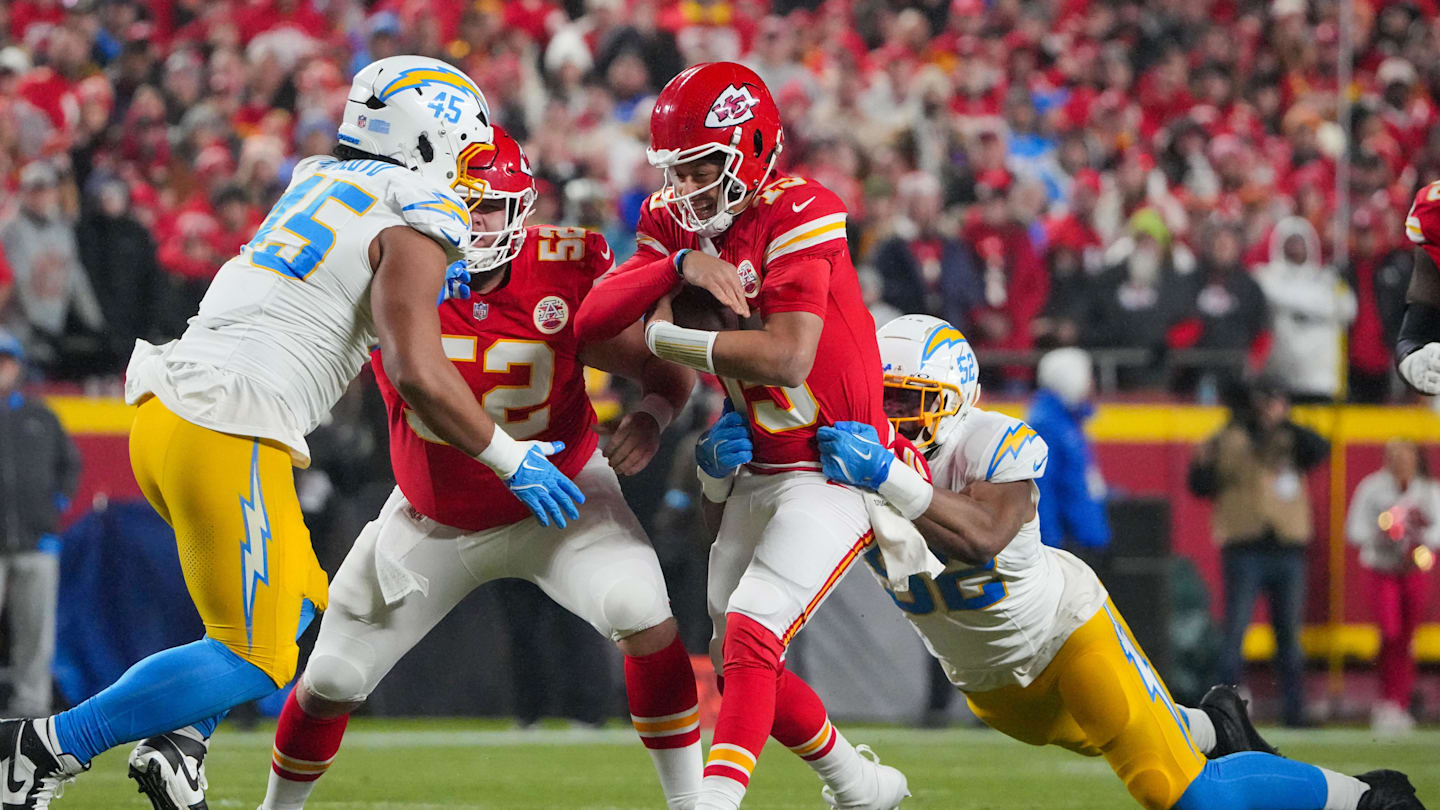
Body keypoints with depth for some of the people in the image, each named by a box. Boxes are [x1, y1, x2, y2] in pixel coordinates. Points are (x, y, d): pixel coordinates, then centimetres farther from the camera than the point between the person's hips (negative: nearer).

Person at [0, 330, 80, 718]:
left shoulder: (39, 416, 14)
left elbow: (70, 461, 25)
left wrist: (58, 501, 12)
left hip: (36, 542, 3)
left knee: (36, 631, 3)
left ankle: (31, 706, 8)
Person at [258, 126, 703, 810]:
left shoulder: (567, 276, -20)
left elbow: (667, 369, -12)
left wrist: (651, 419, -35)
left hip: (557, 499, -1)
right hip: (432, 519, 1)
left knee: (646, 622, -25)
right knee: (331, 683, 7)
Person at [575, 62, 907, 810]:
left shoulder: (798, 215, -20)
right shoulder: (676, 223, 1)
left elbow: (788, 356, -31)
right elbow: (592, 321, -11)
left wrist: (670, 339, -21)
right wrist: (681, 265, -25)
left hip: (833, 474, -8)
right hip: (757, 474, 8)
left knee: (751, 632, -22)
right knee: (739, 664, 13)